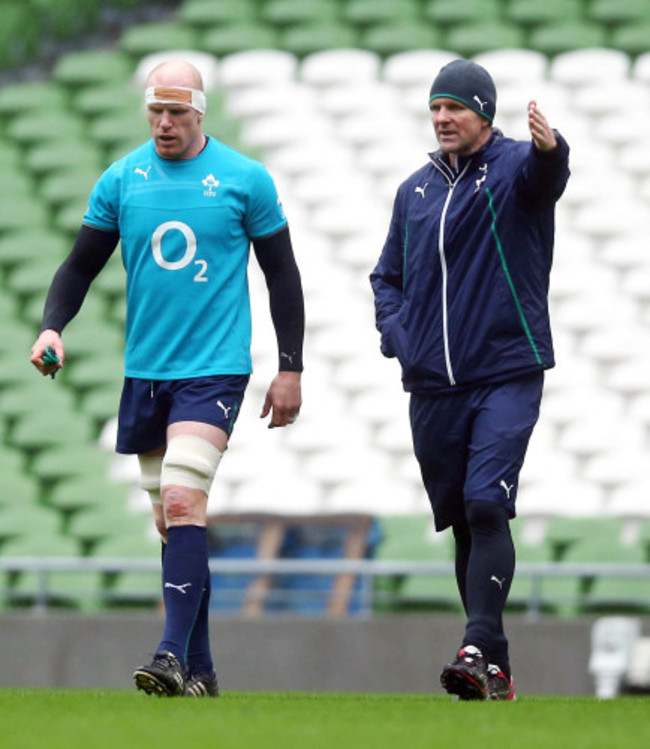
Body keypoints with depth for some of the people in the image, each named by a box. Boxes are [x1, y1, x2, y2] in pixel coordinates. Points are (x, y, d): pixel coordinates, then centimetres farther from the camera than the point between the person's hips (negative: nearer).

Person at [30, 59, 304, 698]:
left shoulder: (245, 180, -2)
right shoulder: (120, 180, 5)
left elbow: (282, 276, 5)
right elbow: (81, 265, 10)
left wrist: (290, 369, 4)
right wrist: (51, 327, -8)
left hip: (214, 367, -4)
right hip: (144, 372, 4)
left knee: (182, 502, -21)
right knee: (170, 520, 8)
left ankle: (174, 656, -25)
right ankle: (200, 670, 16)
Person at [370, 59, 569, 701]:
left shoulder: (514, 168, -4)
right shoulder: (415, 190, 13)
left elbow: (546, 175, -29)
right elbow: (388, 276, 22)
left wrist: (549, 148, -53)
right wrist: (397, 336, 5)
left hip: (507, 376, -6)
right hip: (432, 384, 6)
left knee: (486, 505, -20)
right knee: (460, 521, 9)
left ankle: (478, 650, -24)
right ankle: (495, 670, 17)